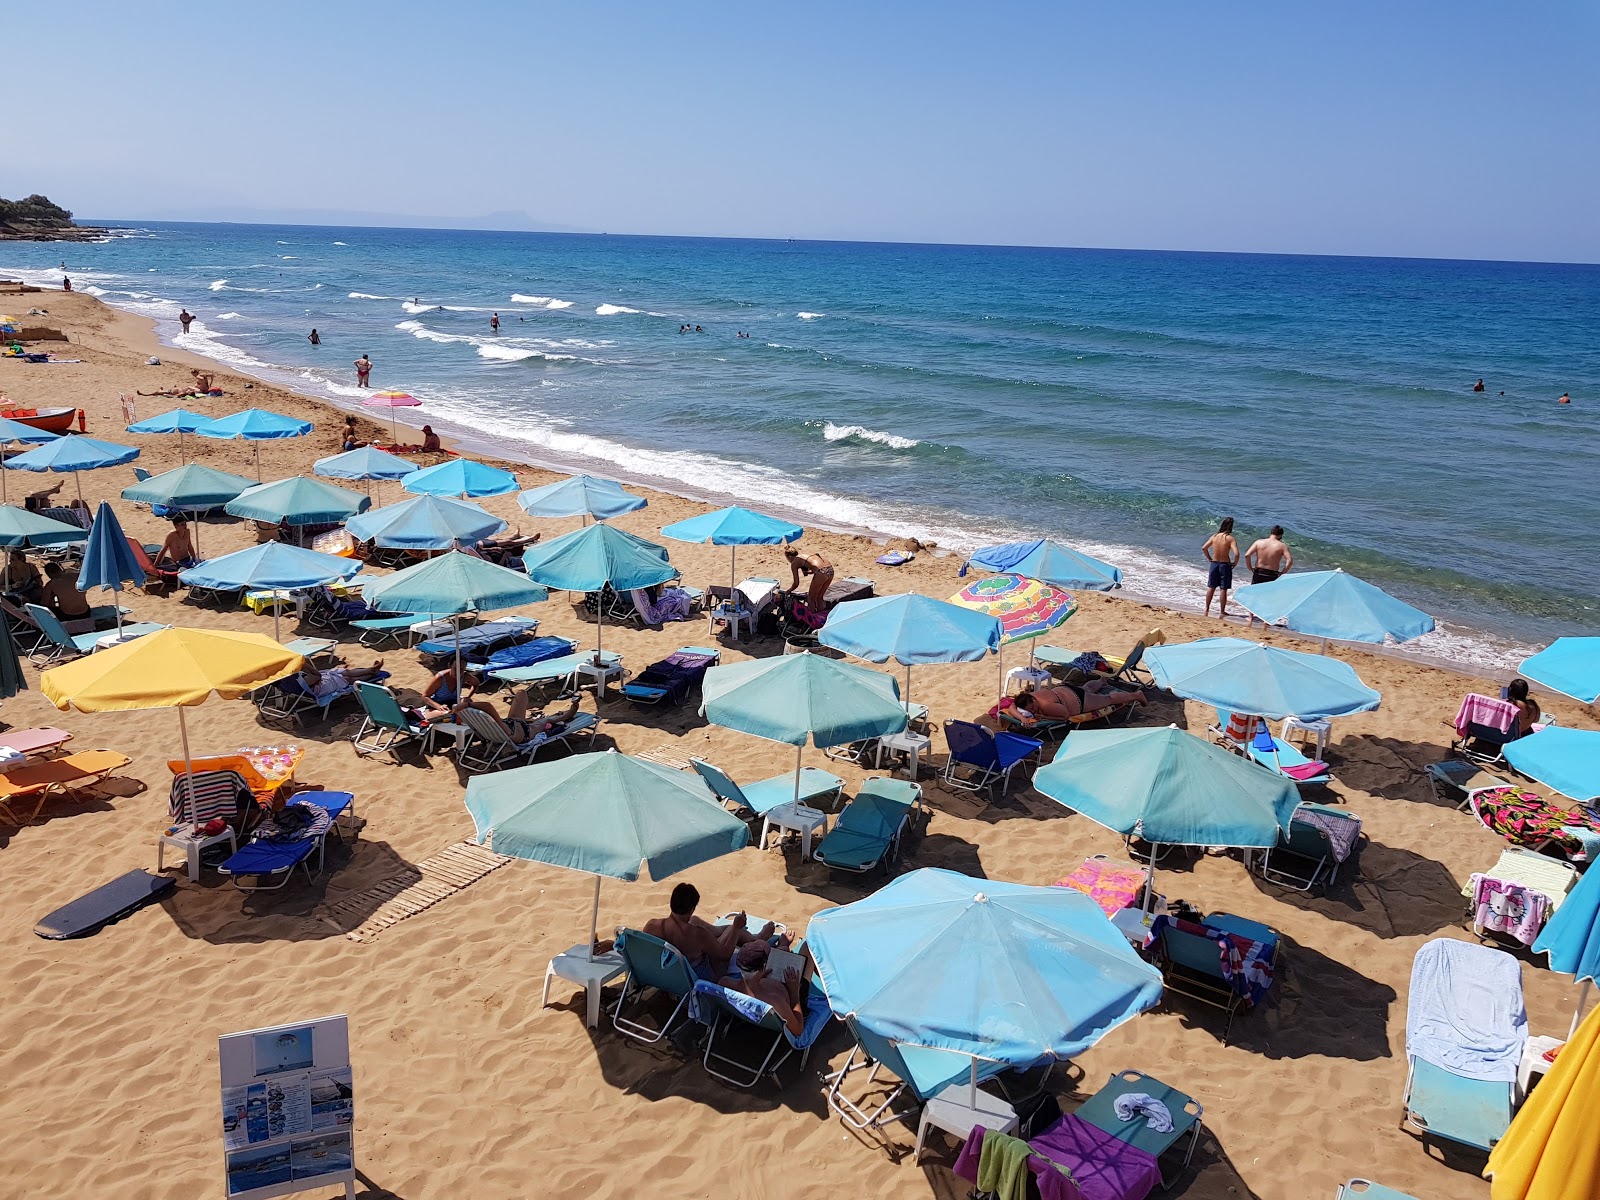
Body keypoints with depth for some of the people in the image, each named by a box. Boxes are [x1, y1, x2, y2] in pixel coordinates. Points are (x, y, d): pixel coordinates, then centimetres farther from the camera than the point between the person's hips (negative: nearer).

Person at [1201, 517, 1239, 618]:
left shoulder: (1214, 536, -2)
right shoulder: (1230, 538, -14)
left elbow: (1204, 548, 2)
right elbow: (1236, 554, -23)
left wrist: (1209, 559, 12)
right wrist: (1234, 563, -6)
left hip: (1214, 564, 4)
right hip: (1225, 565, -3)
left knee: (1211, 587, 13)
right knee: (1223, 589, 5)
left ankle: (1207, 609, 17)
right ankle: (1222, 612, 12)